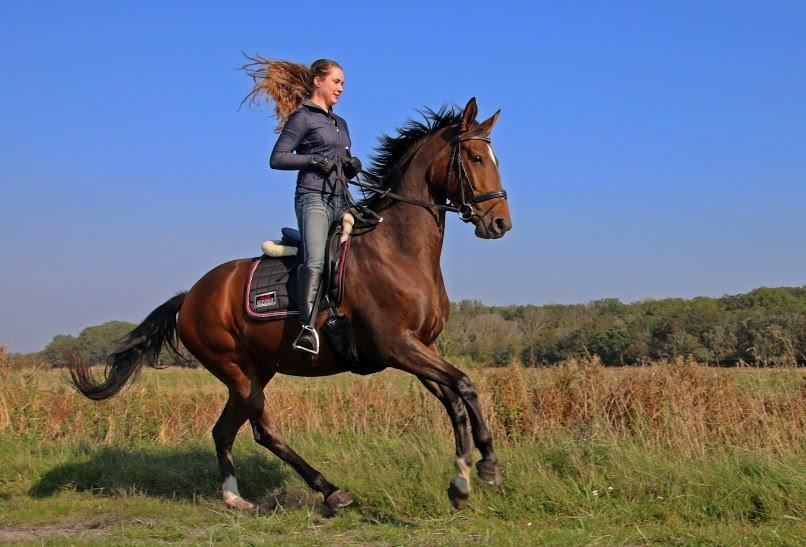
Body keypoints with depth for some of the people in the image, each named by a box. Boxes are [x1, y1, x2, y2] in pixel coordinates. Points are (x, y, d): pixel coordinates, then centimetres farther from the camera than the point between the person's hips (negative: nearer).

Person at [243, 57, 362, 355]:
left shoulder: (340, 123, 25)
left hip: (341, 201, 9)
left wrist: (353, 167, 8)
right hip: (314, 198, -9)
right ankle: (307, 329, -39)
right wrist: (314, 159, -14)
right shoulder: (302, 117, 2)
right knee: (315, 260, -27)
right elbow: (277, 158, -4)